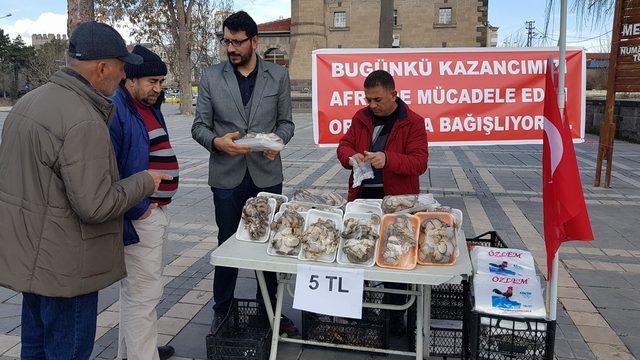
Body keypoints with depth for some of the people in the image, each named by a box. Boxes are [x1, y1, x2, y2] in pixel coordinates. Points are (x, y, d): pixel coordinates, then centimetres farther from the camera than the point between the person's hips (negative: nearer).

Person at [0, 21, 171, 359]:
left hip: (28, 255, 9)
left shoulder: (29, 101, 6)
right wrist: (145, 180, -12)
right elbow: (96, 206, -27)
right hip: (63, 267, -9)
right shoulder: (83, 121, -25)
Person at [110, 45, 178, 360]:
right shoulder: (114, 110, -17)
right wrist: (137, 211, -18)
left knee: (136, 287, 21)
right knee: (144, 292, -2)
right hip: (139, 218, -10)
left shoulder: (150, 107, 13)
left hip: (156, 209, 10)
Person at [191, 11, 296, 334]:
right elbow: (199, 126, 3)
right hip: (227, 175, 0)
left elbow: (285, 122, 8)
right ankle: (222, 311, 27)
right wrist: (218, 142, -18)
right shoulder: (211, 78, 2)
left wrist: (276, 141, -14)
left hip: (267, 174, 1)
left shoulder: (278, 76, 4)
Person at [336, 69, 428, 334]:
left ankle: (396, 311, 24)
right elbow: (344, 145, 10)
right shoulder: (361, 117, 8)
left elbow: (419, 162, -13)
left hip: (396, 199, -3)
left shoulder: (413, 122, -6)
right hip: (362, 195, 4)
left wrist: (388, 159, -29)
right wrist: (351, 156, -14)